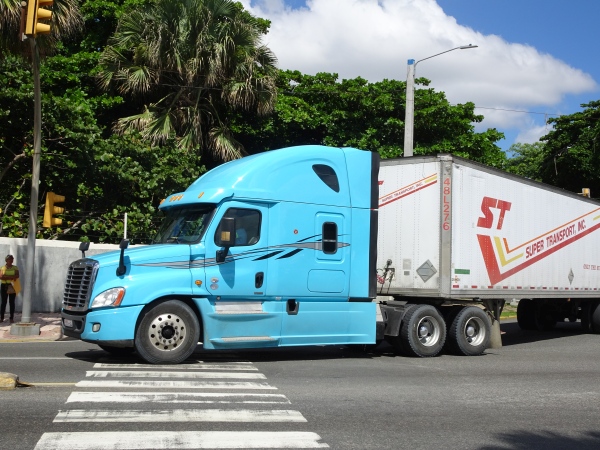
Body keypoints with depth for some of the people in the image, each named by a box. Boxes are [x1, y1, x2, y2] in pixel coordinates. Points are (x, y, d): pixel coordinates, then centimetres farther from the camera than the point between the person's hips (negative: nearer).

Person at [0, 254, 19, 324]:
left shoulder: (15, 268, 5)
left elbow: (17, 276, -9)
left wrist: (6, 277, -14)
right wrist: (11, 277, -14)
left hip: (12, 286, 0)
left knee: (12, 302, 0)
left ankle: (12, 318, 2)